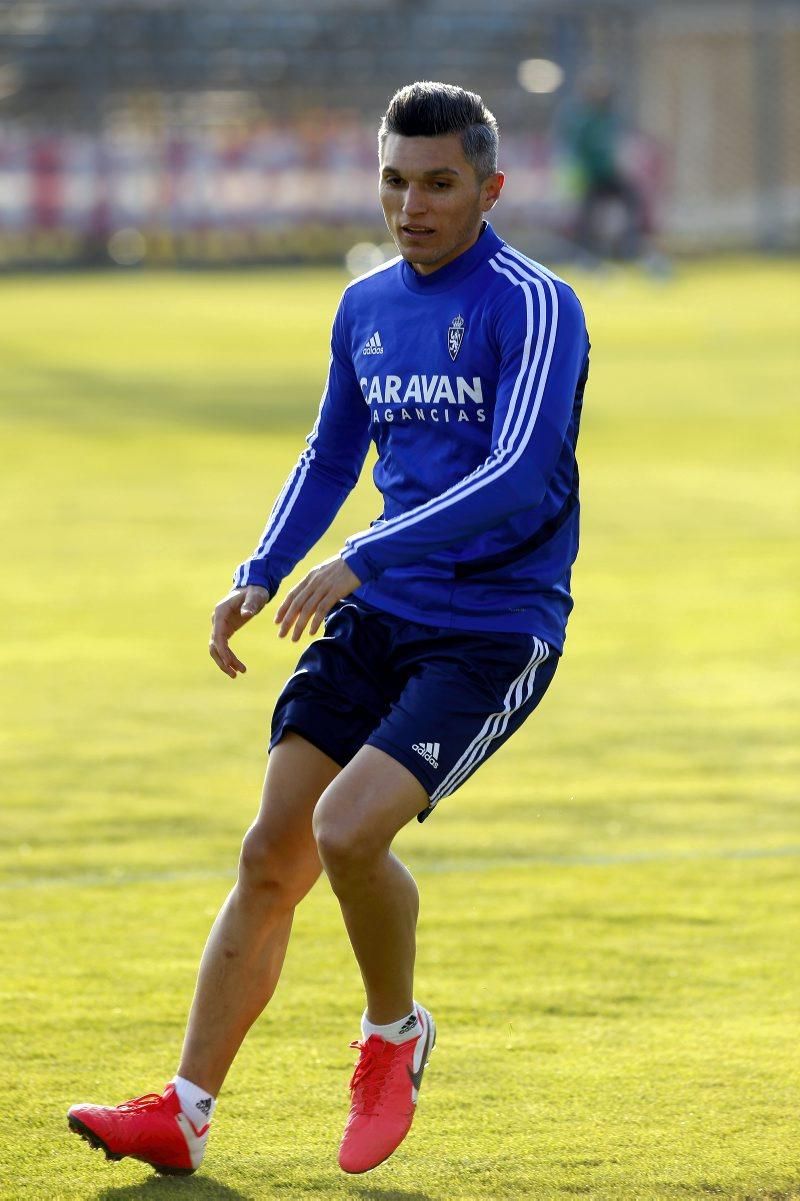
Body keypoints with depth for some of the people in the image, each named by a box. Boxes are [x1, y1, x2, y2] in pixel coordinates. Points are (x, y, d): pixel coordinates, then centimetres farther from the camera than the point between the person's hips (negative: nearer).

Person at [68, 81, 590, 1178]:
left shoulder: (533, 307, -12)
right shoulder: (366, 307, 11)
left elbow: (520, 477, -23)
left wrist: (364, 558, -28)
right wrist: (259, 577, 10)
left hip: (497, 633, -6)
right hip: (378, 617, 7)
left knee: (348, 830, -22)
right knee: (273, 856, -2)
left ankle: (395, 1034, 6)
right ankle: (184, 1113, 2)